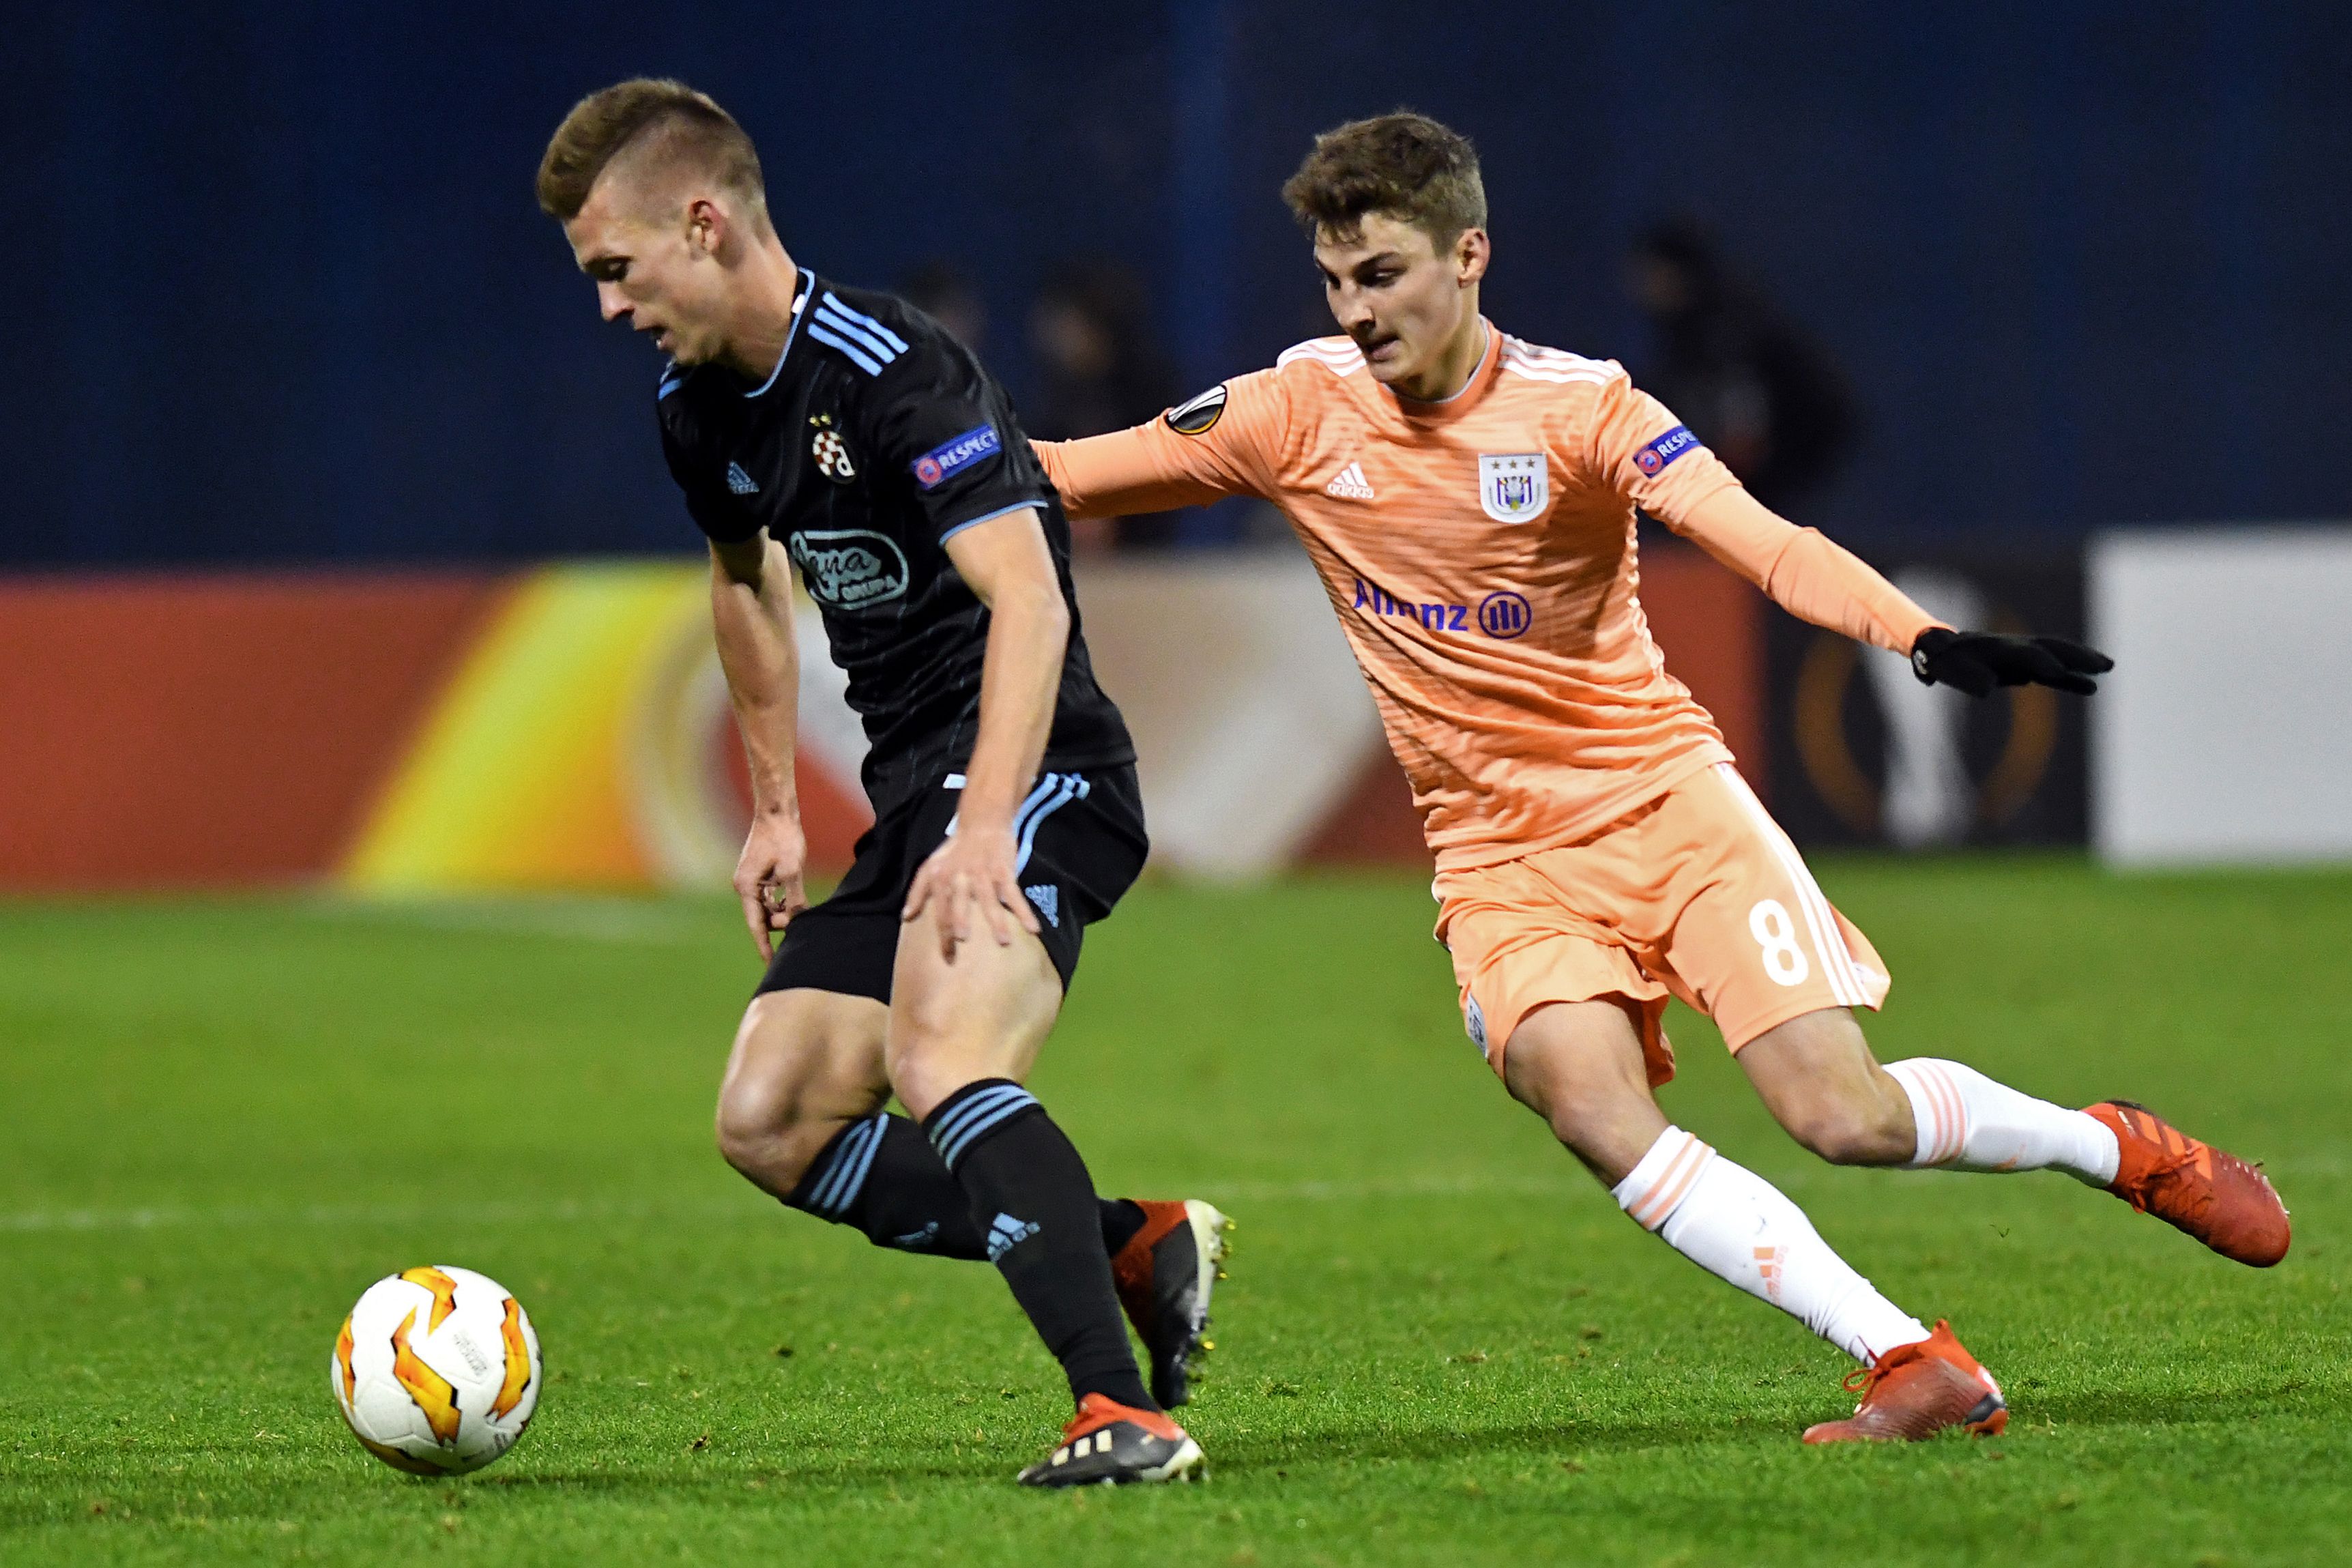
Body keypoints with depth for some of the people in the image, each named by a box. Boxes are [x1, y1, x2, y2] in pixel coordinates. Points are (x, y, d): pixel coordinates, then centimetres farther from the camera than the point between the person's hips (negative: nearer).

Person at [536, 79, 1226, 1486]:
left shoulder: (898, 373, -19)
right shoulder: (700, 412, 10)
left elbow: (1029, 603, -28)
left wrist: (984, 831, -37)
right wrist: (775, 810, 30)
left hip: (1034, 774, -10)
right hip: (912, 793, 10)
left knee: (940, 1065, -32)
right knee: (770, 1123, 2)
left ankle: (1123, 1414, -36)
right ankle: (1132, 1249, 6)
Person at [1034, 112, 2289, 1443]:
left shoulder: (1577, 406, -11)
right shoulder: (1302, 413, -4)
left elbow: (1762, 541, -24)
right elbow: (1055, 481, 3)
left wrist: (1925, 637, -39)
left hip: (1664, 792, -2)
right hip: (1503, 858, 2)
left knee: (1844, 1115, -13)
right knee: (1594, 1110, -26)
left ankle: (2118, 1147, 18)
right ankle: (1915, 1365, -24)